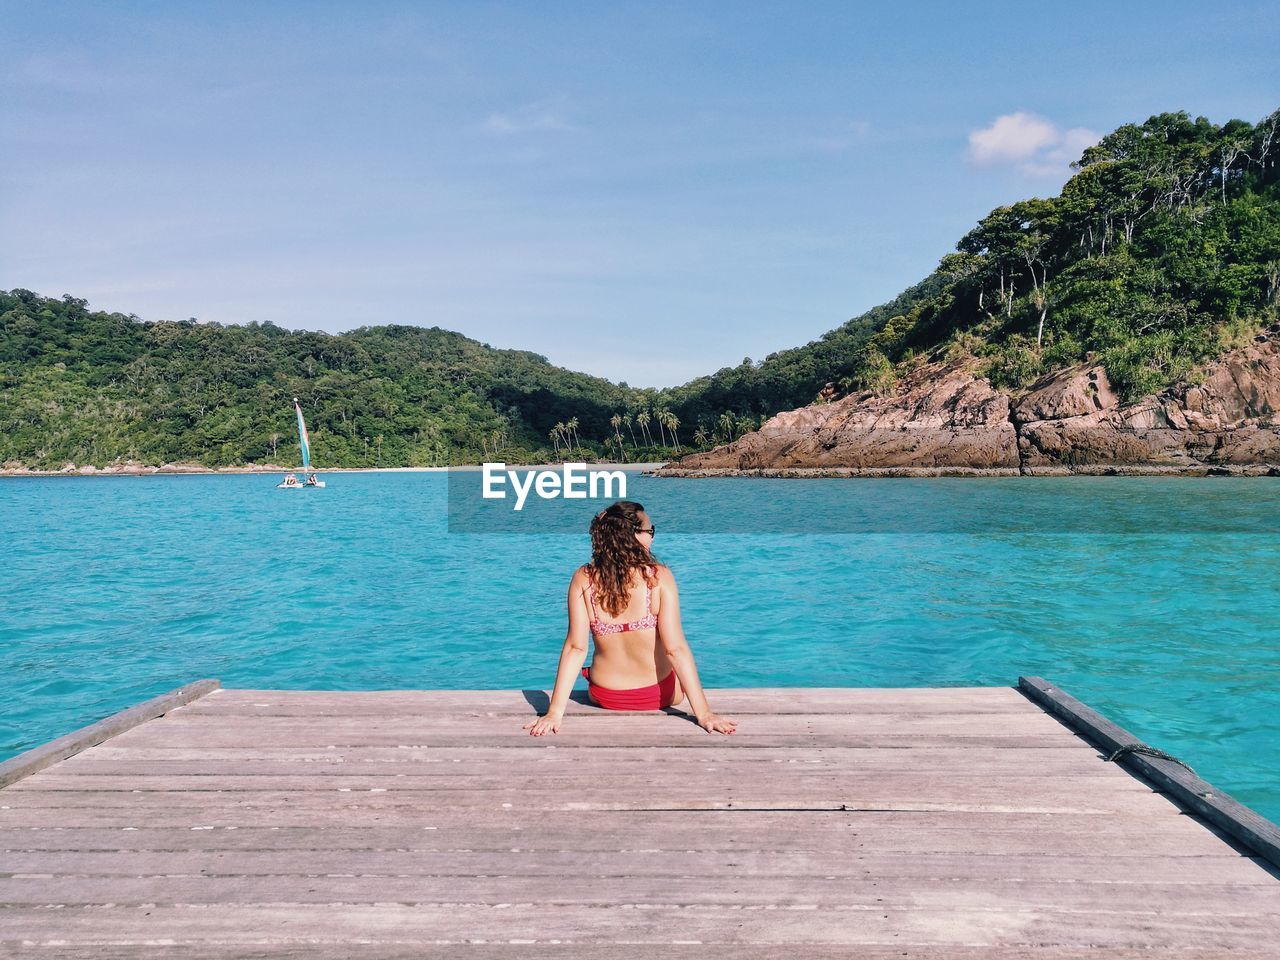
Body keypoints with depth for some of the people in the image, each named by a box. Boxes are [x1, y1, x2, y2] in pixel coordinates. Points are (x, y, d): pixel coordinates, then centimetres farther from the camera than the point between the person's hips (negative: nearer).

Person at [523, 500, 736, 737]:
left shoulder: (582, 579, -15)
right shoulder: (659, 577, -21)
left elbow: (576, 648, -18)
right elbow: (675, 648, -23)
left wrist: (555, 711, -14)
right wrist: (703, 713, -20)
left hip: (603, 697, 2)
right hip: (660, 696, -2)